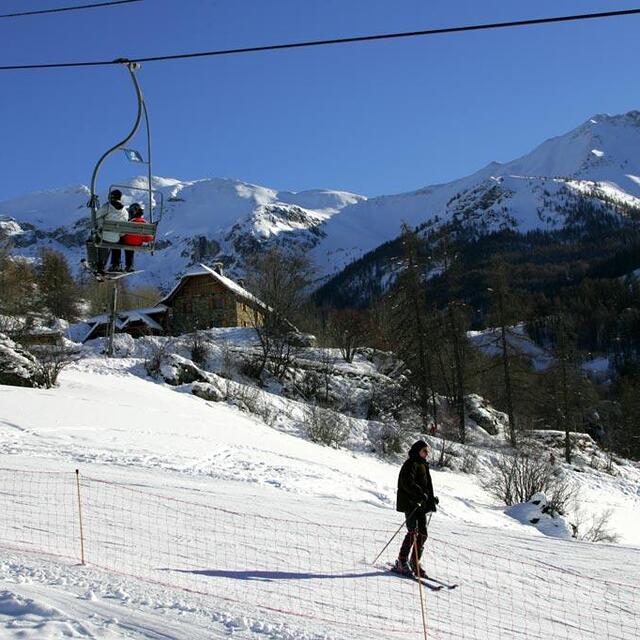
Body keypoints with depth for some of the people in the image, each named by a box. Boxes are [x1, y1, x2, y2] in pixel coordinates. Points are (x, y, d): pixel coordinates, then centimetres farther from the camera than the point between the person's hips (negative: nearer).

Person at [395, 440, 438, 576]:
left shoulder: (424, 465, 20)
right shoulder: (411, 464, -8)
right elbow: (407, 482, -21)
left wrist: (431, 500, 14)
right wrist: (420, 493, -31)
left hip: (421, 504, 9)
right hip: (409, 502, -9)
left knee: (423, 533, 5)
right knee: (413, 532, -15)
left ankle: (415, 562, 12)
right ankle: (402, 562, -10)